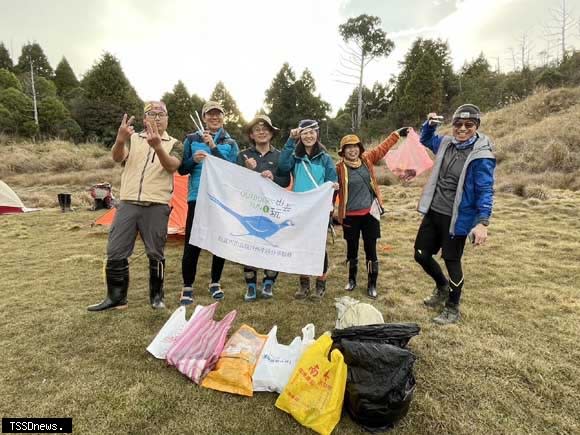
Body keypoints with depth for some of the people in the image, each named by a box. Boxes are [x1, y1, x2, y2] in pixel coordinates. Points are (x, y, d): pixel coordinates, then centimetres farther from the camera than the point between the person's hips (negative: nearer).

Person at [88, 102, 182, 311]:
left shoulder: (174, 144, 6)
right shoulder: (133, 139, 12)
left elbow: (172, 166, -14)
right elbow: (117, 157, -7)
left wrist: (158, 147, -34)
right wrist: (120, 140, -30)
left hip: (157, 206, -2)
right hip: (128, 204, 2)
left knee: (155, 254, 4)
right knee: (115, 252, 3)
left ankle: (157, 296, 21)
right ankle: (116, 297, 18)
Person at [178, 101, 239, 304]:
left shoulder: (230, 143, 8)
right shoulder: (192, 139, 6)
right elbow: (181, 169, 5)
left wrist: (214, 147, -15)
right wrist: (193, 160, -15)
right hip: (197, 197, -1)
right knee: (192, 242, -5)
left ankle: (215, 283, 24)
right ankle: (187, 287, 10)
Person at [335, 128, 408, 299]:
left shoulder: (367, 159, 1)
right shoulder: (339, 167, -9)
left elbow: (383, 148, 16)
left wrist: (397, 133, 22)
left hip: (370, 213, 2)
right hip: (350, 216, -2)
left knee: (370, 249, 7)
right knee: (352, 249, 13)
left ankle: (372, 284, 21)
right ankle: (352, 279, 35)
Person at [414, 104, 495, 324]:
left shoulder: (481, 156, -15)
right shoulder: (446, 143, 4)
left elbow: (485, 191, -16)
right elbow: (426, 139, 25)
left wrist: (482, 223, -26)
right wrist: (429, 124, 4)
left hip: (457, 219, -6)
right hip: (433, 212, 6)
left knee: (452, 261, 6)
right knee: (421, 254, 12)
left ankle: (452, 309, 27)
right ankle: (442, 287, 41)